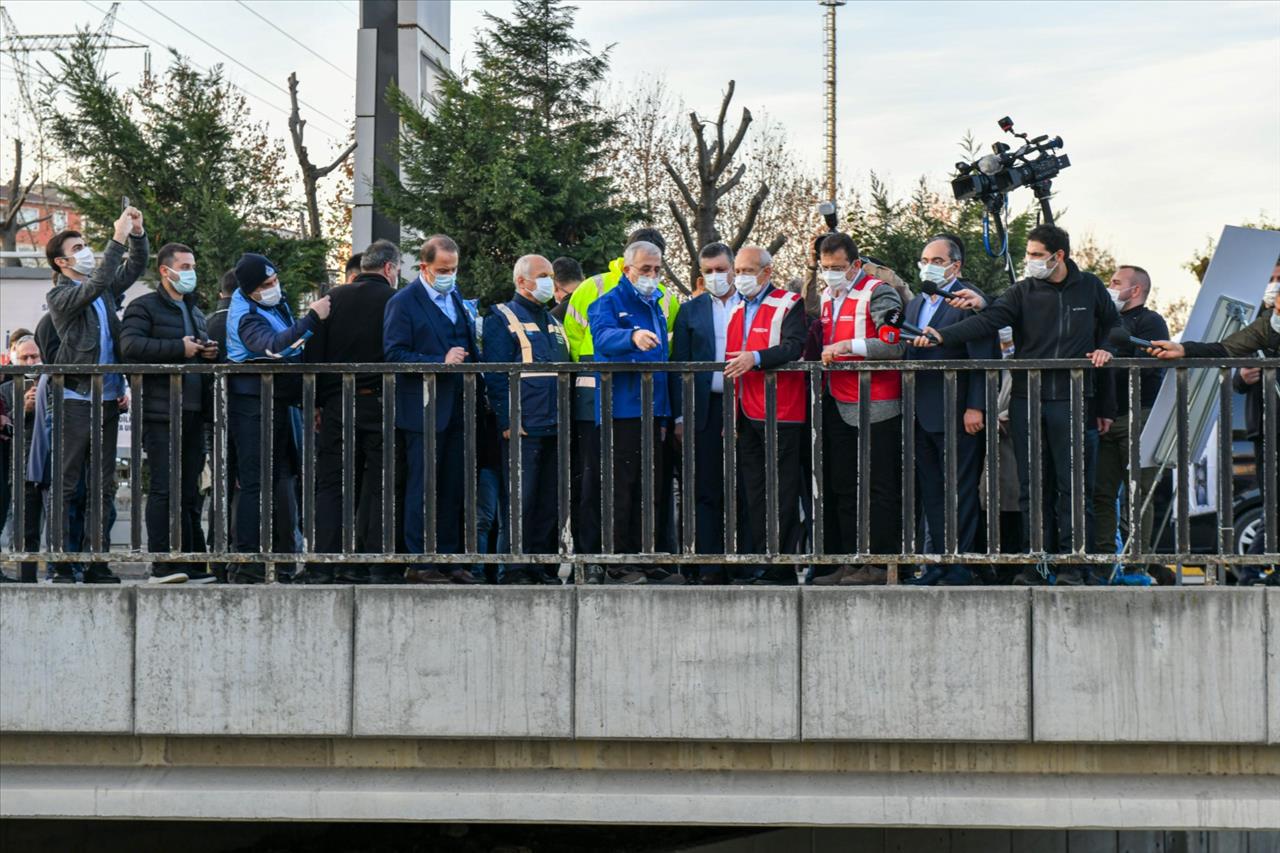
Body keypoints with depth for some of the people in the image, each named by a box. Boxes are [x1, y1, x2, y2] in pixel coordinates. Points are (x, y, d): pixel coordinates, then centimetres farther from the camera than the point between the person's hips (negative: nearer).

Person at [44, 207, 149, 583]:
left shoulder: (106, 289, 14)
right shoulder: (60, 296, -5)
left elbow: (136, 266, 19)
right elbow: (95, 285, -21)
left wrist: (137, 233, 1)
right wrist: (118, 239, -22)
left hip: (108, 399, 7)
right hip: (75, 400, -7)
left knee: (104, 485, 6)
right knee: (66, 484, -5)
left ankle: (98, 563, 8)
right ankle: (61, 564, -4)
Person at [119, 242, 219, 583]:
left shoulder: (195, 312, 24)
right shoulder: (144, 307, -1)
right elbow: (131, 345, -18)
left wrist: (208, 353, 11)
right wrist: (180, 348, -18)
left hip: (193, 413, 8)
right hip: (161, 414, -8)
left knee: (189, 491, 9)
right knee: (163, 490, -11)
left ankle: (192, 566, 12)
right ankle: (162, 566, -12)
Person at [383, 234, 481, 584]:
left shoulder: (455, 298, 15)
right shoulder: (403, 303, -7)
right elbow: (395, 355, -15)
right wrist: (441, 361, -22)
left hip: (458, 407, 7)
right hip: (423, 409, -7)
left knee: (454, 488, 9)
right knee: (423, 488, -3)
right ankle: (418, 564, 1)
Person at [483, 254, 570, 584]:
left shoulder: (553, 323, 21)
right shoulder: (502, 319, -2)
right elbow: (496, 375, -9)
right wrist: (508, 421, -15)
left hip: (555, 429, 7)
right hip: (523, 429, -7)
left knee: (551, 501, 7)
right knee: (521, 499, -7)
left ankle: (544, 566, 12)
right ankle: (514, 569, -3)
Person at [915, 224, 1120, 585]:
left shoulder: (1089, 288, 7)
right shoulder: (1024, 292, 3)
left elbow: (1113, 323, 24)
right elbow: (988, 320, -10)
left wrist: (1104, 349, 4)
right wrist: (941, 336, -24)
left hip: (1070, 400, -1)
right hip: (1026, 397, 1)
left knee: (1069, 483, -2)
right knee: (1031, 484, 1)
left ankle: (1070, 564, 3)